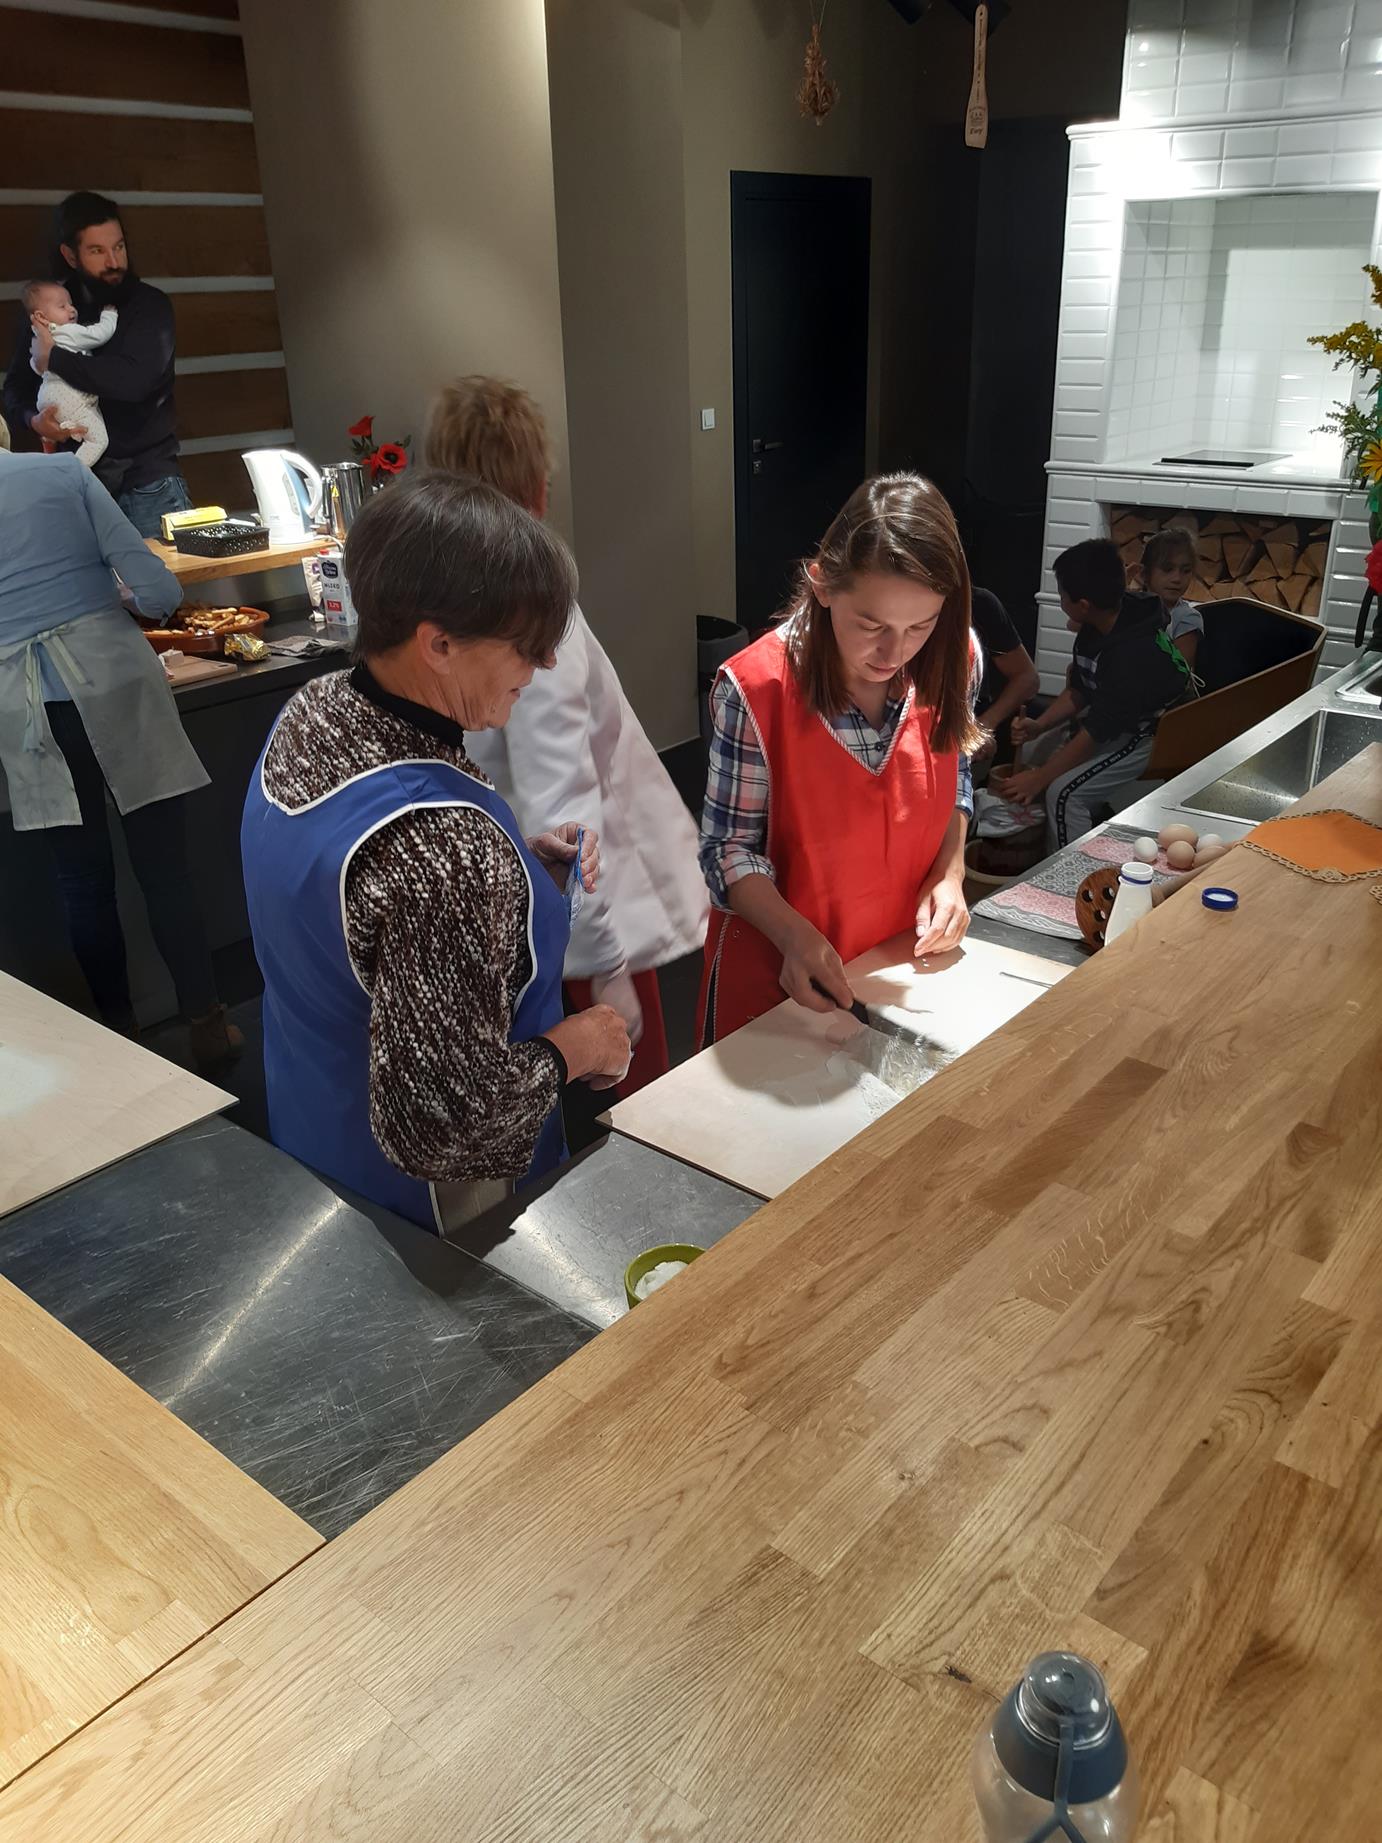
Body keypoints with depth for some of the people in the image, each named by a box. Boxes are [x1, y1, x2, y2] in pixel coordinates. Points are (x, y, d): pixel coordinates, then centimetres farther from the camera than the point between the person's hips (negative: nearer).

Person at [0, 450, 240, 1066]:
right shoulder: (65, 471, 4)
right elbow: (157, 589, -4)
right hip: (111, 674, -1)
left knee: (83, 884, 12)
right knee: (165, 871, 6)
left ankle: (121, 1035, 22)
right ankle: (208, 1026, 12)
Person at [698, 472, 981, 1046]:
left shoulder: (951, 663, -12)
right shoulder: (754, 690, -25)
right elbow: (729, 847, -17)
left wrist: (950, 871, -9)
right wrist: (794, 935, -31)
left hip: (908, 961, 4)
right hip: (777, 973, -4)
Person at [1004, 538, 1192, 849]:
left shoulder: (1134, 654, -35)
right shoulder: (1096, 627, -7)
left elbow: (1097, 731, -29)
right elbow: (1078, 692, 6)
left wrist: (1039, 778, -21)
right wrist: (1039, 725, -10)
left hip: (1151, 736, -10)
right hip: (1109, 719, 10)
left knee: (1064, 793, -23)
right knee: (1031, 750, 10)